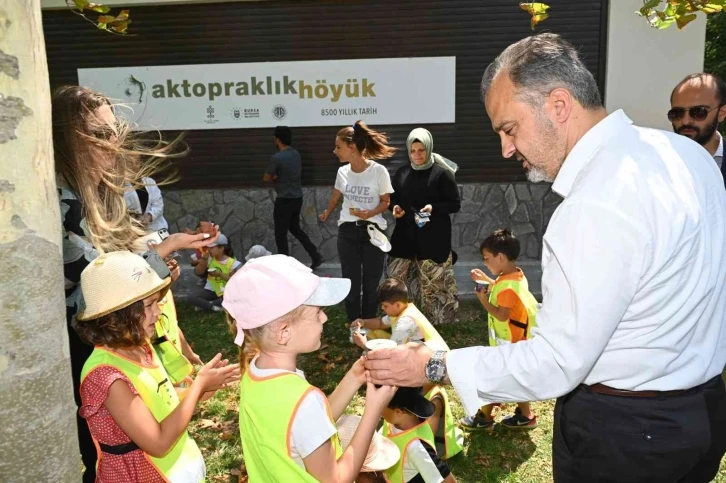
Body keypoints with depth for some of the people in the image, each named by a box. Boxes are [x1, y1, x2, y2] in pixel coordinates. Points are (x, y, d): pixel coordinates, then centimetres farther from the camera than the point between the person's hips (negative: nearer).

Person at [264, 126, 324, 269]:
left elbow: (266, 178, -6)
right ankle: (316, 256, 18)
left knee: (280, 234, 5)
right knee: (295, 228, 22)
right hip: (297, 198, 8)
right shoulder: (296, 154, 7)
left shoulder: (277, 157, -17)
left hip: (284, 200, -8)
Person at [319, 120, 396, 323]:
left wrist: (370, 213, -22)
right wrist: (326, 213, 36)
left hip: (372, 230, -3)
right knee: (351, 283, 7)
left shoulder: (379, 171, -13)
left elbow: (386, 201, -3)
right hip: (347, 231, 3)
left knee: (371, 284, 5)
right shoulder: (342, 172, 1)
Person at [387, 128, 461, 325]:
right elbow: (393, 198, 19)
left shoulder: (441, 173, -6)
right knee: (396, 279, 7)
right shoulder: (402, 172, 8)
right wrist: (395, 207, -3)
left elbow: (455, 204, -4)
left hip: (433, 238, -4)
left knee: (433, 282, 0)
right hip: (406, 235, 5)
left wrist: (433, 208, -20)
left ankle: (440, 321, 14)